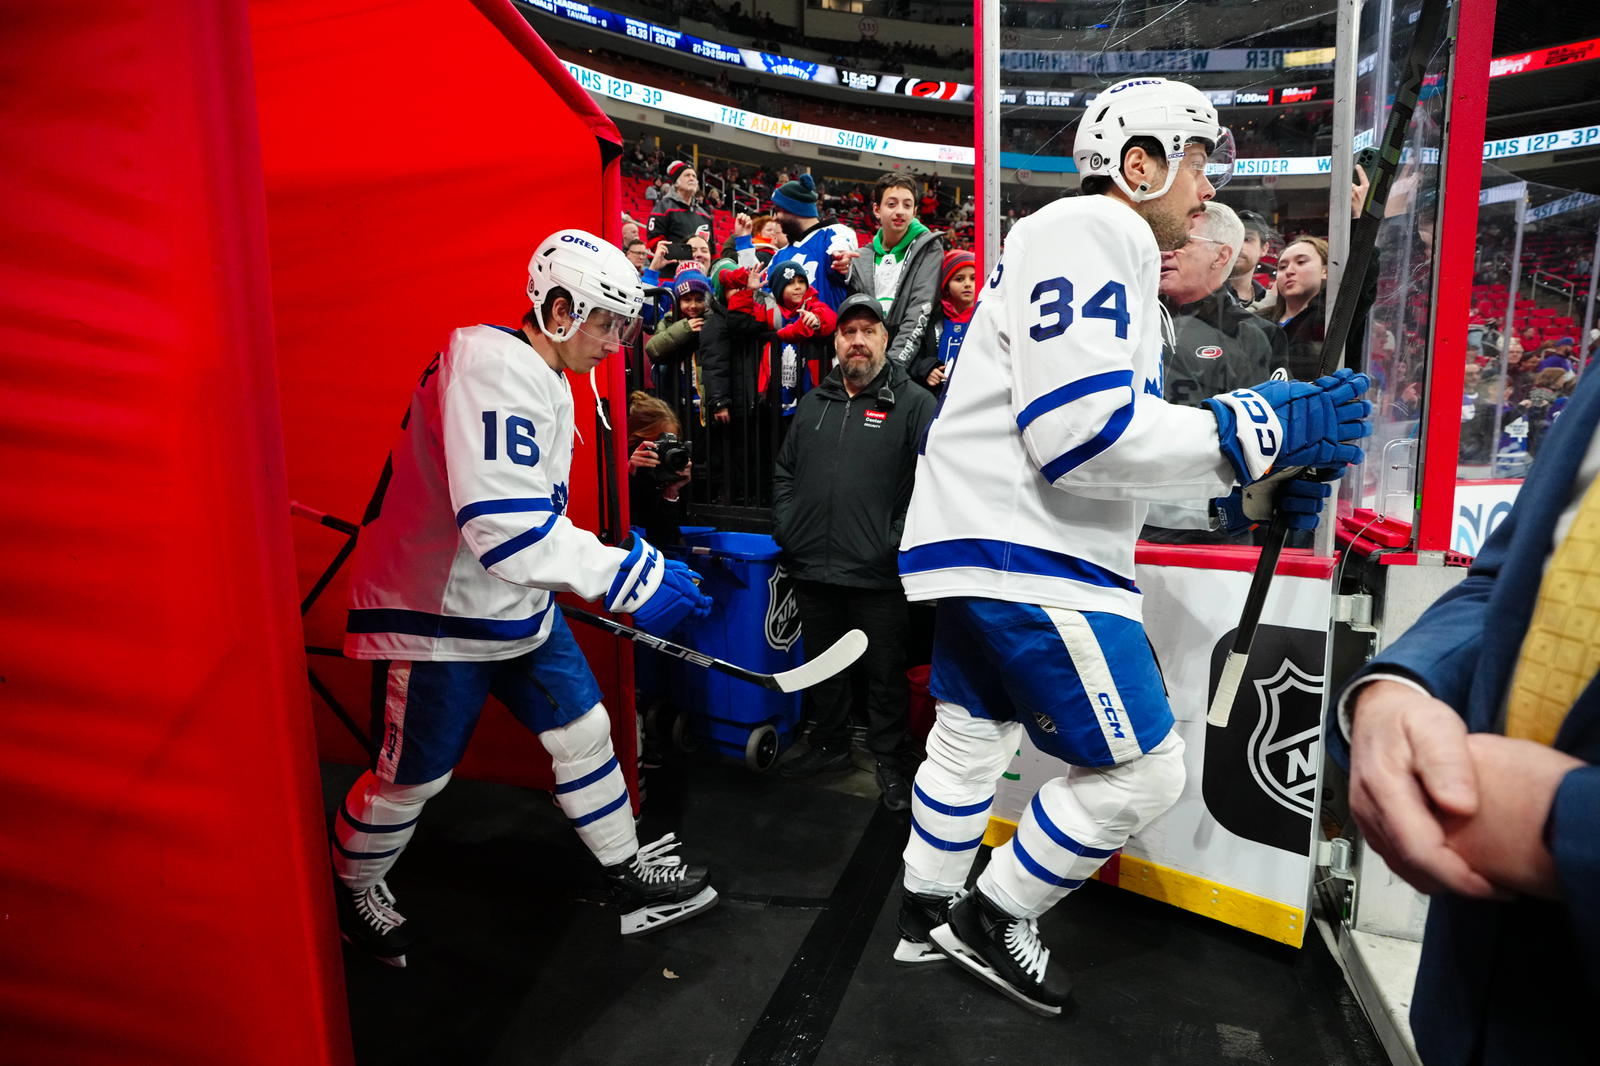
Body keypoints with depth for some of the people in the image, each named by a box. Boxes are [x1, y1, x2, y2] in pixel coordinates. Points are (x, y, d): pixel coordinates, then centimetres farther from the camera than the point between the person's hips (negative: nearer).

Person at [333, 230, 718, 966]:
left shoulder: (546, 379, 8)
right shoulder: (490, 366, -25)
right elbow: (503, 524, -36)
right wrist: (628, 576, -34)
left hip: (516, 604, 9)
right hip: (436, 613, -9)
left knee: (584, 732, 11)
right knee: (411, 777, 8)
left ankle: (630, 876, 27)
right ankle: (352, 891, 36)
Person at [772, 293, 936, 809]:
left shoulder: (914, 403, -3)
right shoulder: (813, 403, 15)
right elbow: (785, 470, 21)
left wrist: (901, 540, -15)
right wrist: (785, 526, 9)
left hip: (877, 574, -5)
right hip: (812, 569, 5)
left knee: (885, 673, 6)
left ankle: (892, 761, 23)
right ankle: (829, 744, 36)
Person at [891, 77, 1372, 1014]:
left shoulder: (1123, 266, 23)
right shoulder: (1088, 231, -12)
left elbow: (1128, 446, 19)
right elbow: (1081, 433, -24)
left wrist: (1259, 478, 8)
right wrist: (1256, 431, -16)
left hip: (988, 549, 11)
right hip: (1024, 554, -11)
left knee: (974, 739, 21)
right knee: (1142, 770, 1)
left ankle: (928, 917, 38)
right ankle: (992, 919, 18)